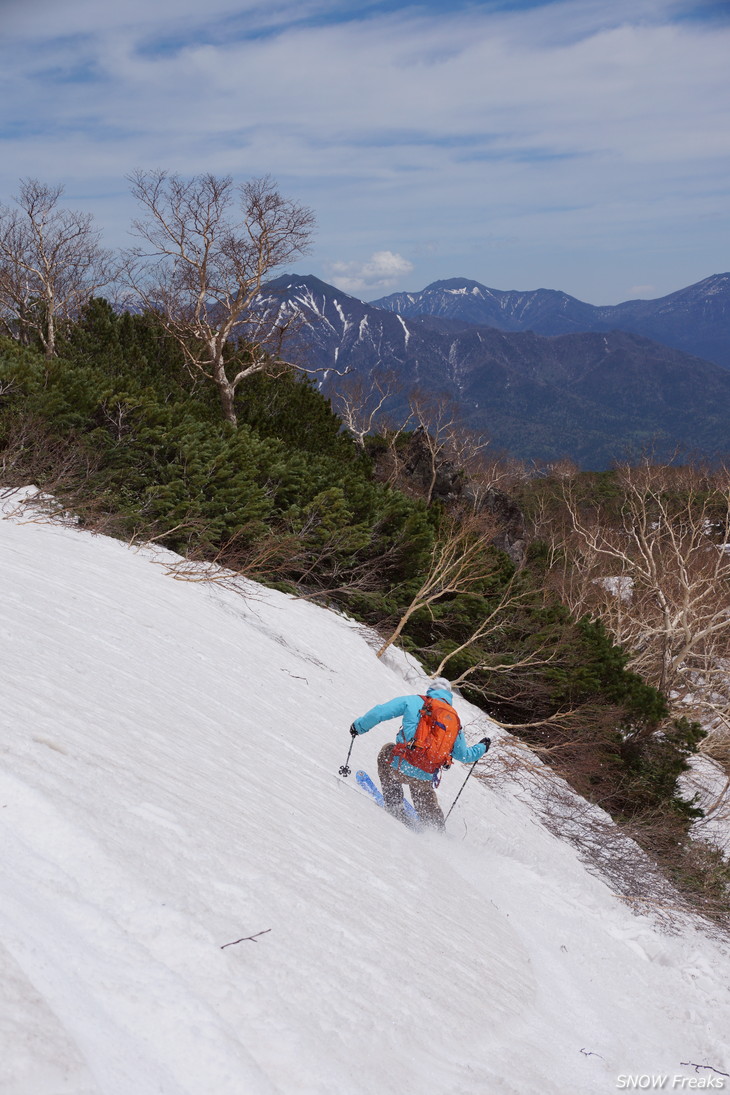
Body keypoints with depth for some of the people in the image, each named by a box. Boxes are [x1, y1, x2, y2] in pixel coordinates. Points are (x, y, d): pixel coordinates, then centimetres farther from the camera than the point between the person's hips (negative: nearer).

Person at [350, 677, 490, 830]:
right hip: (426, 778, 3)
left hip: (401, 767, -3)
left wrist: (359, 726, 13)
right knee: (425, 797, 33)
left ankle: (394, 806, 27)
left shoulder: (414, 701, 4)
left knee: (387, 751, 29)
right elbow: (465, 755, 20)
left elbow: (380, 712, -2)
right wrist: (482, 747, 40)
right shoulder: (454, 720, 13)